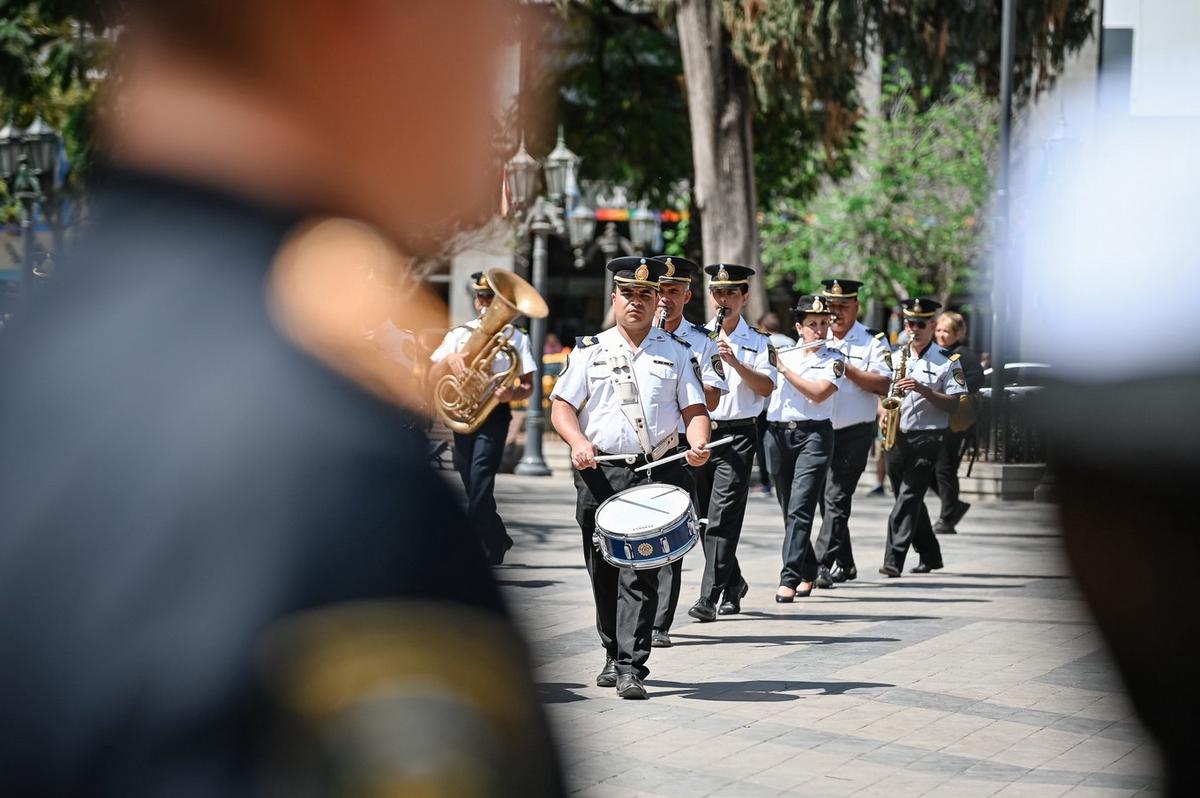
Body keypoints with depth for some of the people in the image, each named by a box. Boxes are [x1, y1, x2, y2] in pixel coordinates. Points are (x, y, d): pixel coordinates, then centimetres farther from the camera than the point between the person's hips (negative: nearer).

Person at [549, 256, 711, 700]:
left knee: (641, 571, -11)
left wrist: (698, 443, -13)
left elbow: (695, 409, 8)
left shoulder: (675, 353, 11)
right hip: (599, 475, 1)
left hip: (657, 473, -1)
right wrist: (579, 442, -12)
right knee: (603, 574, 7)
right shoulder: (590, 351, 11)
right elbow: (562, 406, 7)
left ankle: (631, 667, -13)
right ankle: (614, 654, 24)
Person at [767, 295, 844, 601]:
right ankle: (808, 573, 25)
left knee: (800, 508, -15)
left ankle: (789, 579, -21)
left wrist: (784, 369, -10)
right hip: (779, 434, 4)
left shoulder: (834, 360, 4)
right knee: (789, 510, 9)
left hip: (813, 435, -4)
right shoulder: (782, 354, 15)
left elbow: (818, 393, -12)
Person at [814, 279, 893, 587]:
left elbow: (884, 385, -13)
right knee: (826, 500, 9)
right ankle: (844, 564, 21)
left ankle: (822, 566, -16)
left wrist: (845, 367, -18)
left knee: (836, 499, -12)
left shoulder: (873, 341, -1)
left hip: (854, 433, -5)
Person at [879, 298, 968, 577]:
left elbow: (953, 403, -6)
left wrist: (923, 390, -19)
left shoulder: (947, 361, -1)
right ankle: (930, 555, 26)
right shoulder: (895, 357, 15)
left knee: (908, 498, -14)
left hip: (927, 437, -6)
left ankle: (894, 560, -18)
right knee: (910, 500, 12)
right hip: (896, 437, 6)